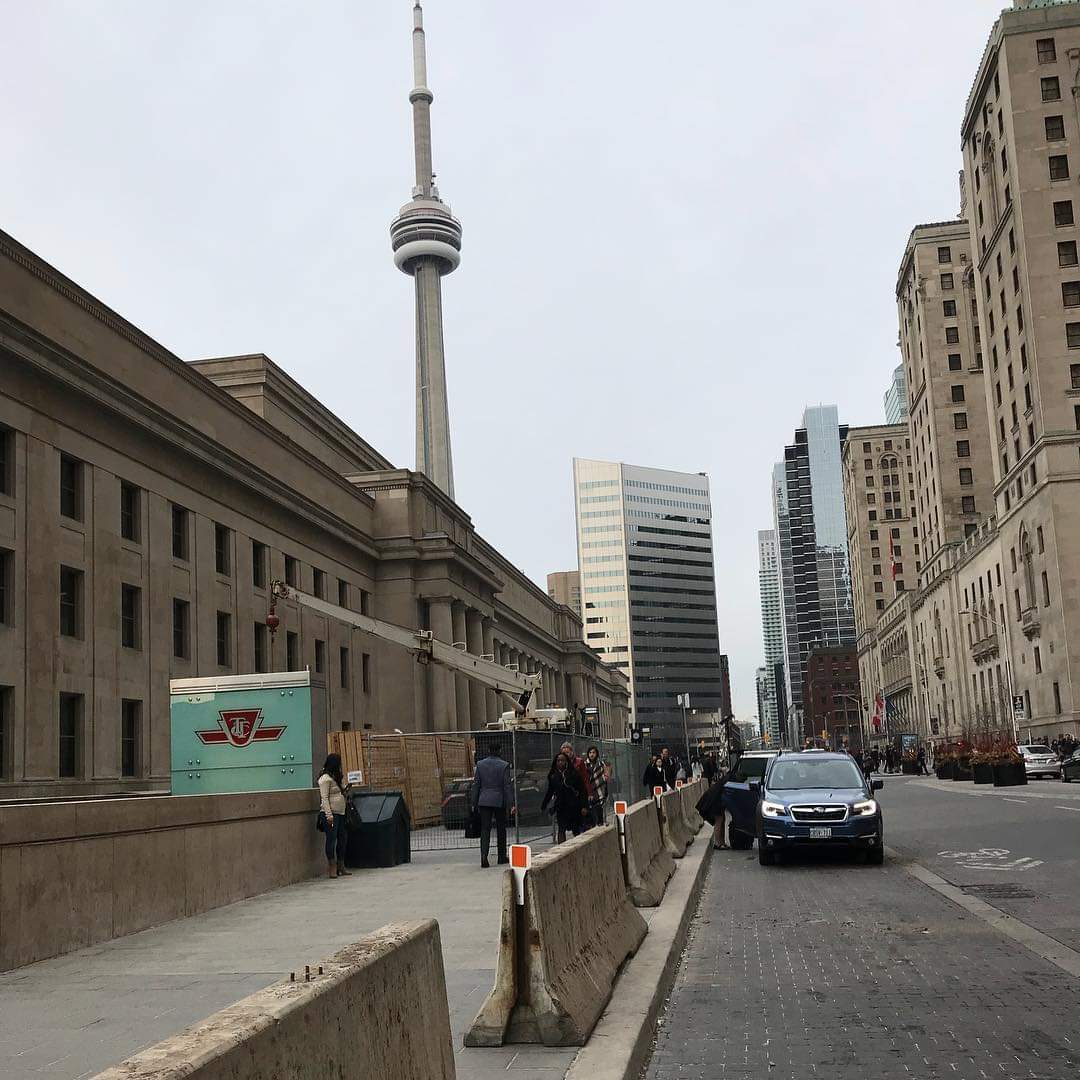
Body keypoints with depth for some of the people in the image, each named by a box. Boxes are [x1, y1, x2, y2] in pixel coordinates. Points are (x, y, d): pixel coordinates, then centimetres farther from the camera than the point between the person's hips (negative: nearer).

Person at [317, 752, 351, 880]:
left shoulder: (337, 777, 18)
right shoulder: (325, 778, -10)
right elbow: (324, 798, -16)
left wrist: (345, 789, 9)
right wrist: (329, 815, -21)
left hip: (340, 813, 9)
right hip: (330, 813, -9)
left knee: (342, 838, 9)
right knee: (331, 839, -6)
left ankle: (341, 867, 17)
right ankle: (332, 869, -3)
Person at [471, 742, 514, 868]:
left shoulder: (480, 764, 1)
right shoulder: (504, 765, -6)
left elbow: (475, 785, 4)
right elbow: (508, 786, -7)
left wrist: (474, 803, 10)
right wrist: (510, 804, -4)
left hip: (484, 801, 1)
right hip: (500, 801, -1)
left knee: (485, 830, 0)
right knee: (501, 829, 13)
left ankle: (484, 857, -17)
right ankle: (502, 857, 21)